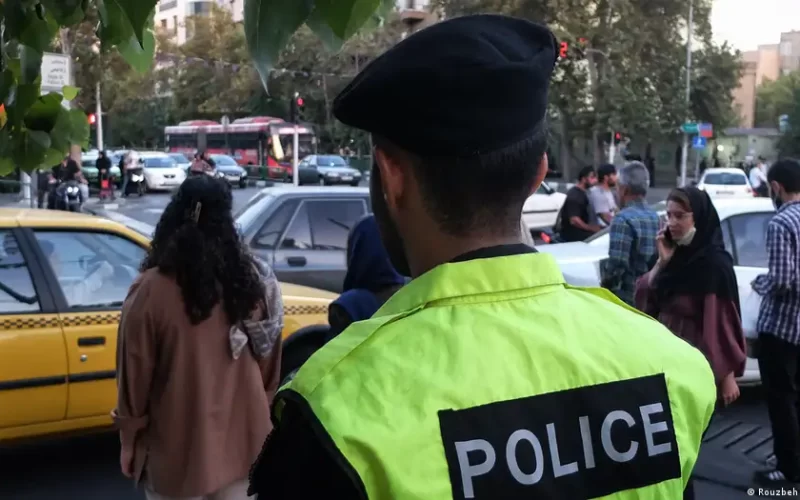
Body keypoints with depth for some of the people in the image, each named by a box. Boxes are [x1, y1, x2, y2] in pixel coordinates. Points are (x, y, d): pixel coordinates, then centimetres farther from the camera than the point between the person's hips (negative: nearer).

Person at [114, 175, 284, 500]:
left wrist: (129, 438, 4)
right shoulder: (253, 281, -5)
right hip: (242, 441, 4)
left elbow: (134, 376, -9)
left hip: (178, 449, -3)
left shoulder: (152, 290, -17)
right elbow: (269, 365, 4)